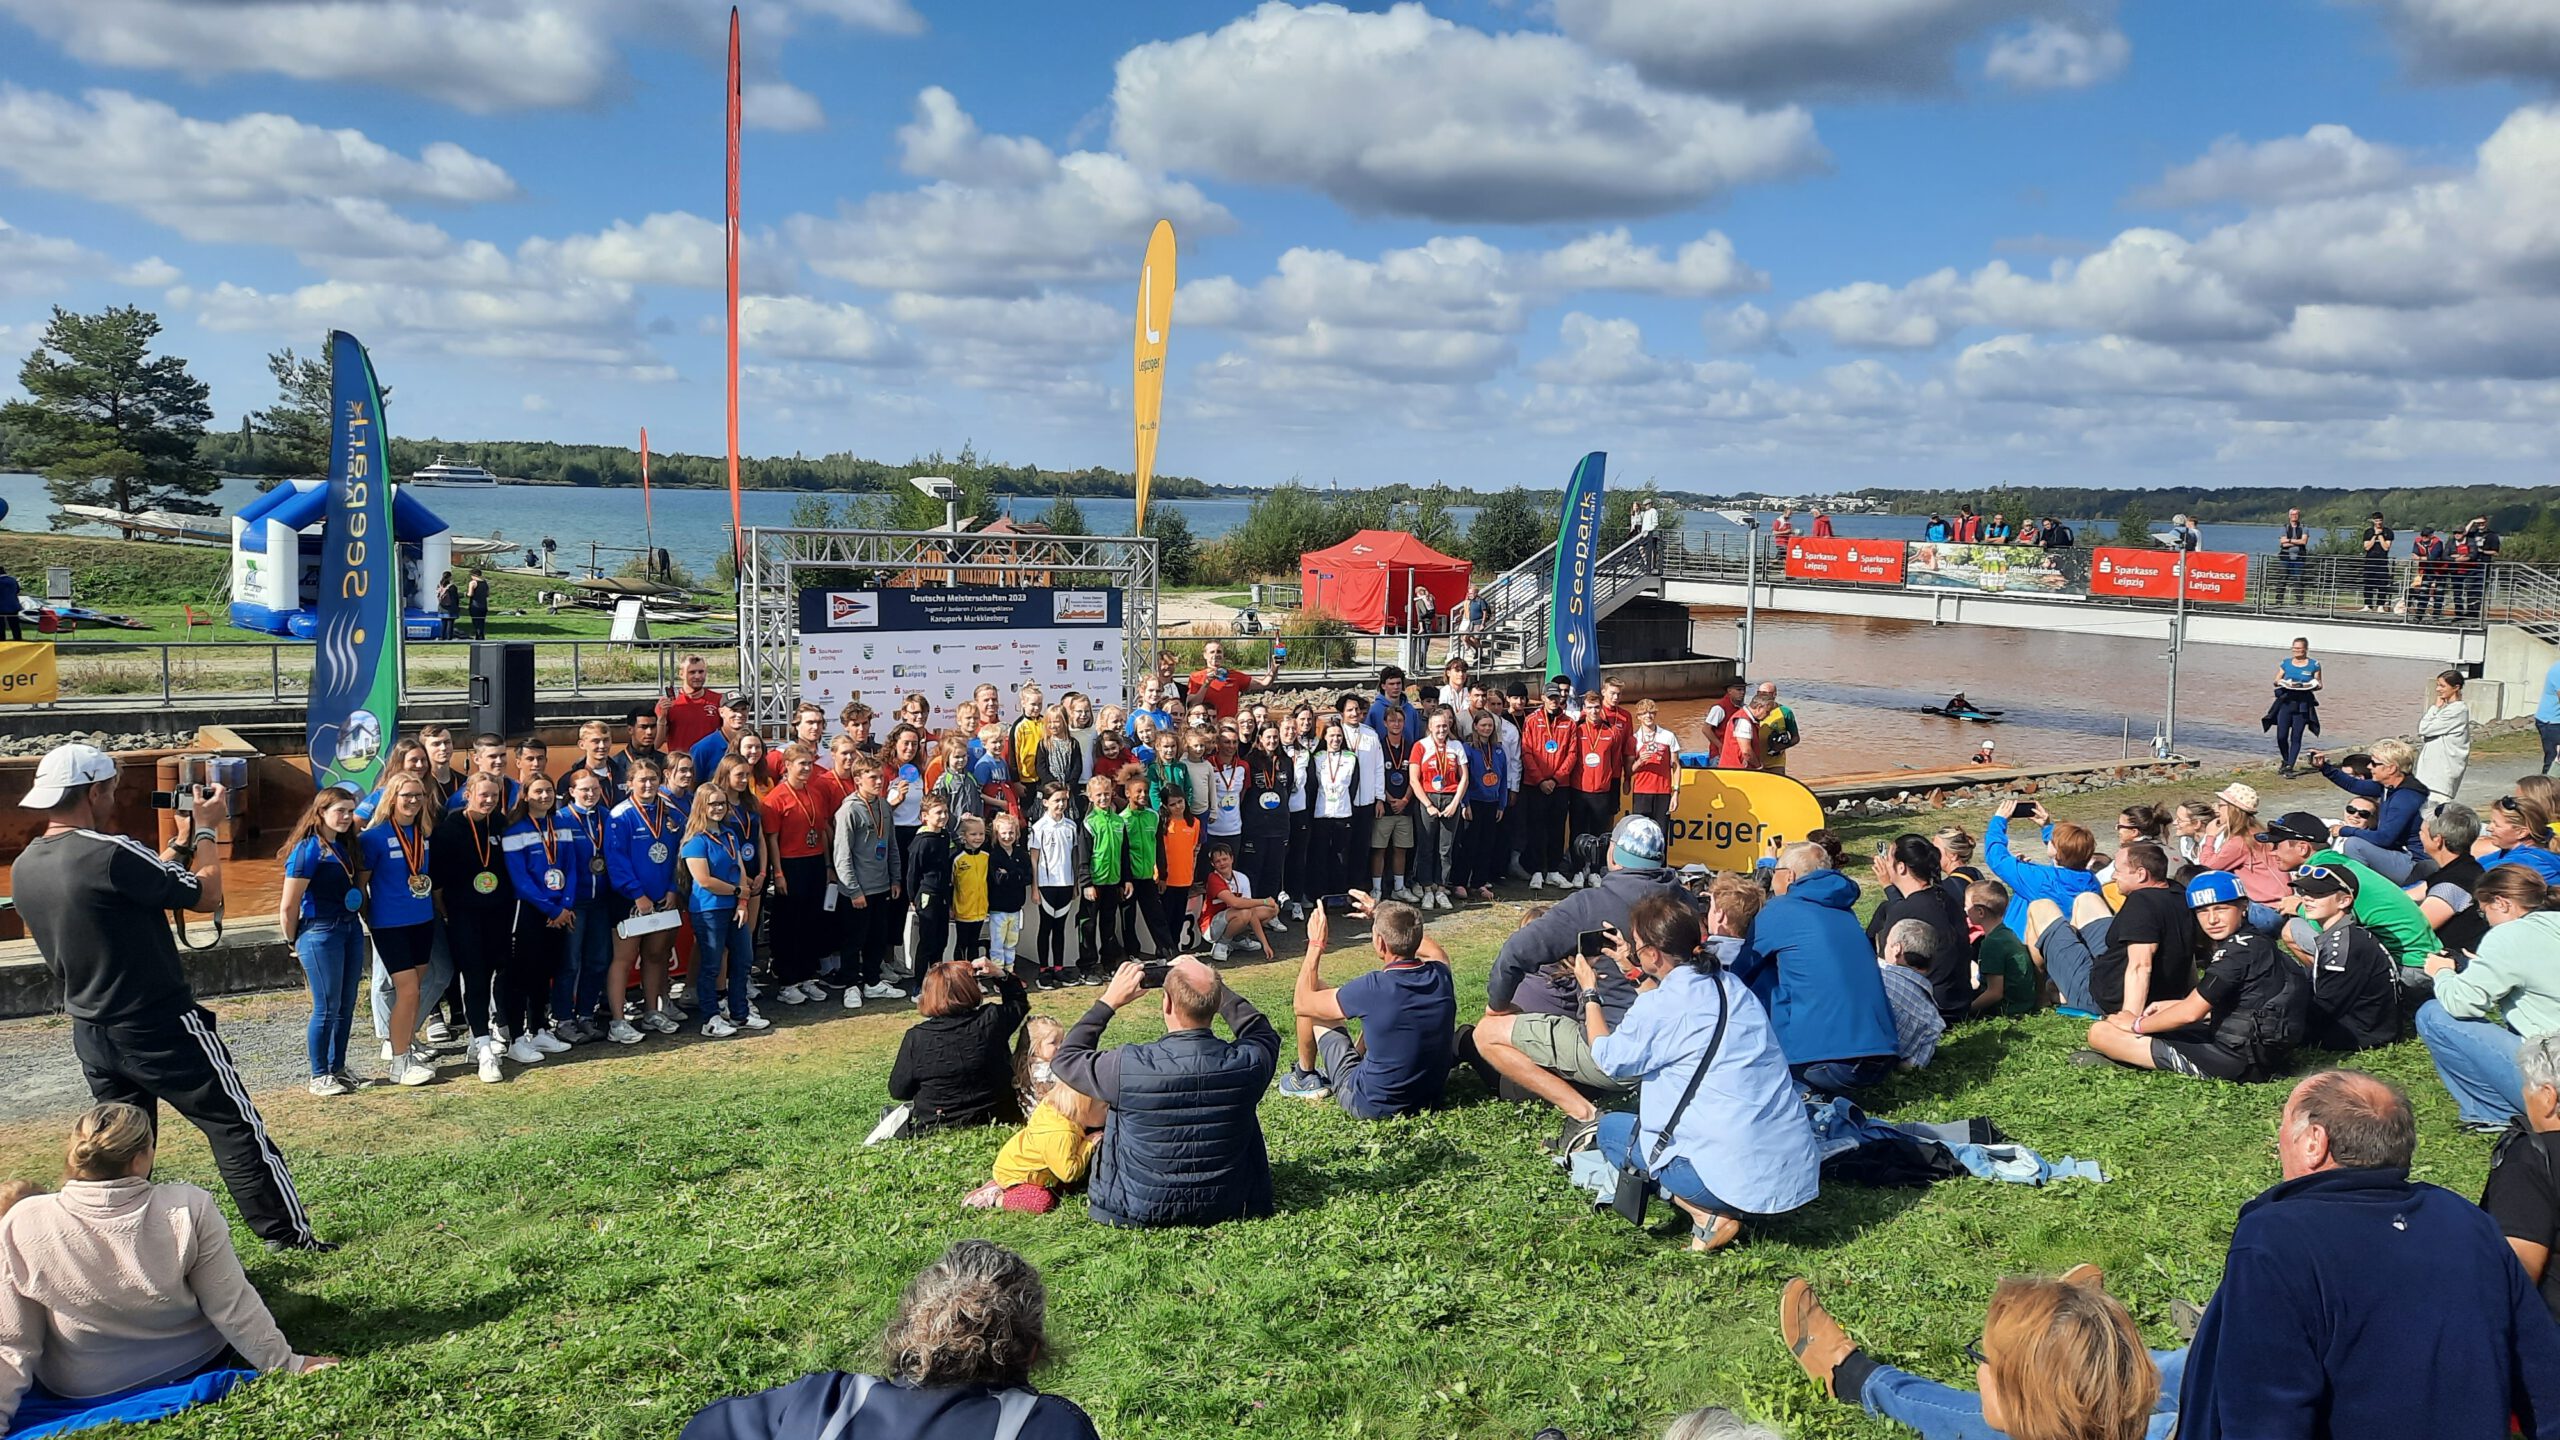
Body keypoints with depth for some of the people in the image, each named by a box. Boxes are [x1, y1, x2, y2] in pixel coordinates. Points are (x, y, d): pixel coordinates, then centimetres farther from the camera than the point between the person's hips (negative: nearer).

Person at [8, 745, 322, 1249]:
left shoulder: (25, 868, 3)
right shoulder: (108, 853, -22)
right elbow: (206, 895, -12)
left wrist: (182, 843, 16)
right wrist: (207, 829, 1)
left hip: (91, 1034, 8)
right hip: (162, 1028, -8)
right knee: (235, 1127, 2)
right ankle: (288, 1235, 6)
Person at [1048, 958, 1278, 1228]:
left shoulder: (1128, 1066, -26)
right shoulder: (1247, 1063, -20)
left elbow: (1065, 1059, -5)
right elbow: (1263, 1033, 7)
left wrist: (1109, 1001, -2)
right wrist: (1212, 983, 5)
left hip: (1139, 1211, -1)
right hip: (1228, 1206, 2)